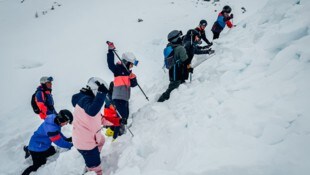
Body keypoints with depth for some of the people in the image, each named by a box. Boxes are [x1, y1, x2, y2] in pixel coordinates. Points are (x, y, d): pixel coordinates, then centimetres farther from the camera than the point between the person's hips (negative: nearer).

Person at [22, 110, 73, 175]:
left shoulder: (54, 119, -12)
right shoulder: (51, 128, -39)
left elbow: (58, 132, 7)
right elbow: (59, 142, -28)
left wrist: (66, 139, 4)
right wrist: (71, 145, -16)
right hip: (37, 148, -10)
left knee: (52, 151, 29)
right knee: (37, 166, -11)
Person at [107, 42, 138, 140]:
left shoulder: (128, 72, 15)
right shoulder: (118, 69, -7)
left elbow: (133, 84, 11)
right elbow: (110, 64, -25)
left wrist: (133, 78, -10)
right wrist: (111, 51, -30)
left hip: (125, 98, 9)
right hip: (118, 98, -9)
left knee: (125, 116, 18)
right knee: (122, 118, -13)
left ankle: (120, 133, 33)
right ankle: (116, 136, -7)